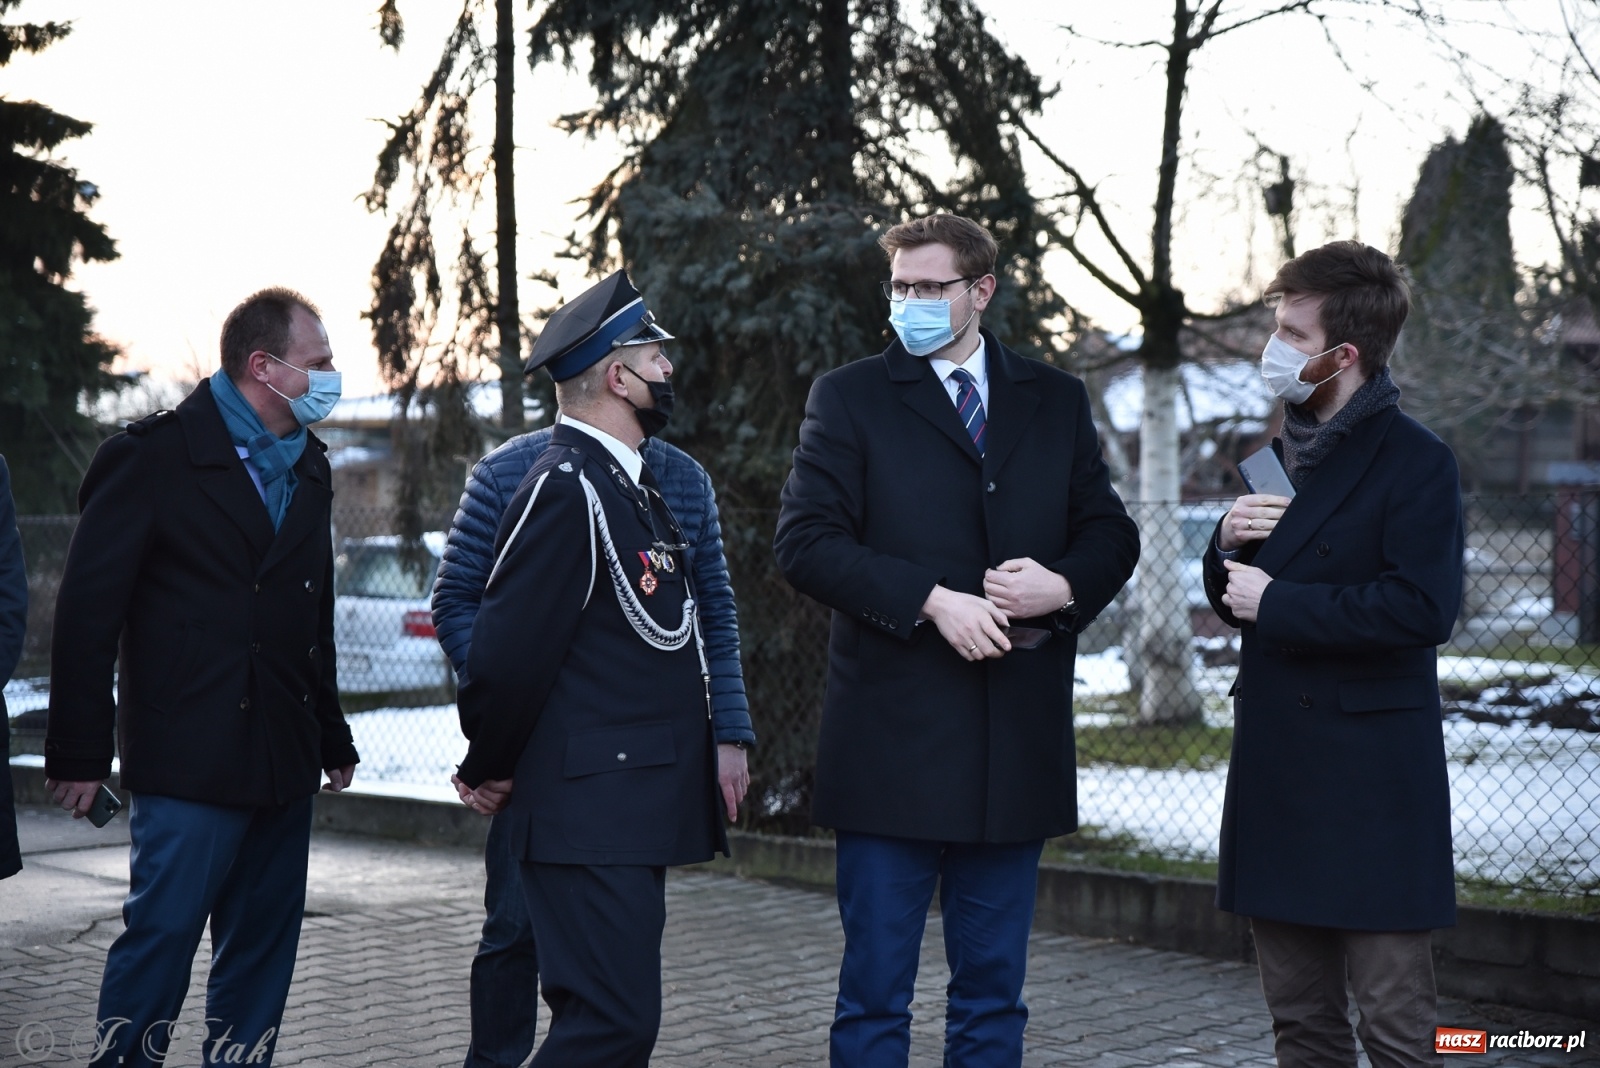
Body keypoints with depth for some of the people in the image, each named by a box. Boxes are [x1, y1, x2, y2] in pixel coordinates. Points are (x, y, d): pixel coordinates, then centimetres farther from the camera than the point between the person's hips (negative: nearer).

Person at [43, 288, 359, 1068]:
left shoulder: (307, 468, 14)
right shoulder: (159, 455, -8)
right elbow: (89, 608, -10)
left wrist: (332, 736, 19)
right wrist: (79, 752, -13)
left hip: (282, 762, 7)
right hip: (191, 760, -7)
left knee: (263, 947, 10)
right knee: (161, 934, -6)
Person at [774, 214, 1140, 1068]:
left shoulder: (1057, 402, 12)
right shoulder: (850, 398, 2)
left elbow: (1111, 534, 12)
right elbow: (806, 541, -7)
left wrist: (1064, 586, -10)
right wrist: (934, 601, -17)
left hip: (1018, 747, 3)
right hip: (891, 740, -3)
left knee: (993, 992, 12)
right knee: (874, 992, 2)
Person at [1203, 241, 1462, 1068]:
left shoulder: (1415, 464, -9)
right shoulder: (1280, 456, 16)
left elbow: (1422, 609, -22)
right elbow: (1234, 597, 21)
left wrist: (1277, 602, -15)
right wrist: (1228, 547, -1)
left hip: (1369, 781, -8)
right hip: (1275, 770, 8)